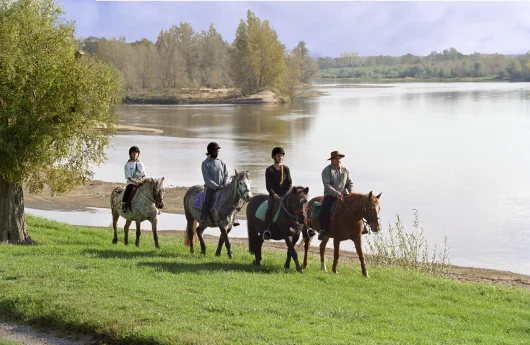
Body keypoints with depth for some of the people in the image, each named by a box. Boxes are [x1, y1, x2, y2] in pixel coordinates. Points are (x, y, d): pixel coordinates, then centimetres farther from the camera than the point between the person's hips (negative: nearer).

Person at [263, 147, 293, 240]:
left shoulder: (286, 169, 11)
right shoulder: (269, 170, 4)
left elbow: (289, 183, 8)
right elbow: (268, 185, -1)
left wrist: (287, 194, -8)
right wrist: (274, 194, -16)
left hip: (285, 195, 2)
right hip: (273, 195, -2)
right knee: (270, 208, -29)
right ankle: (267, 231, -32)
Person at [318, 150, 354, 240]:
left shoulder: (345, 170, 10)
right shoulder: (326, 171, -3)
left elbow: (350, 183, 12)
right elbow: (327, 185, -13)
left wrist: (351, 193, -8)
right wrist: (336, 193, -25)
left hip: (344, 195, 3)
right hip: (330, 195, -3)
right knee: (325, 209, -28)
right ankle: (324, 230, -19)